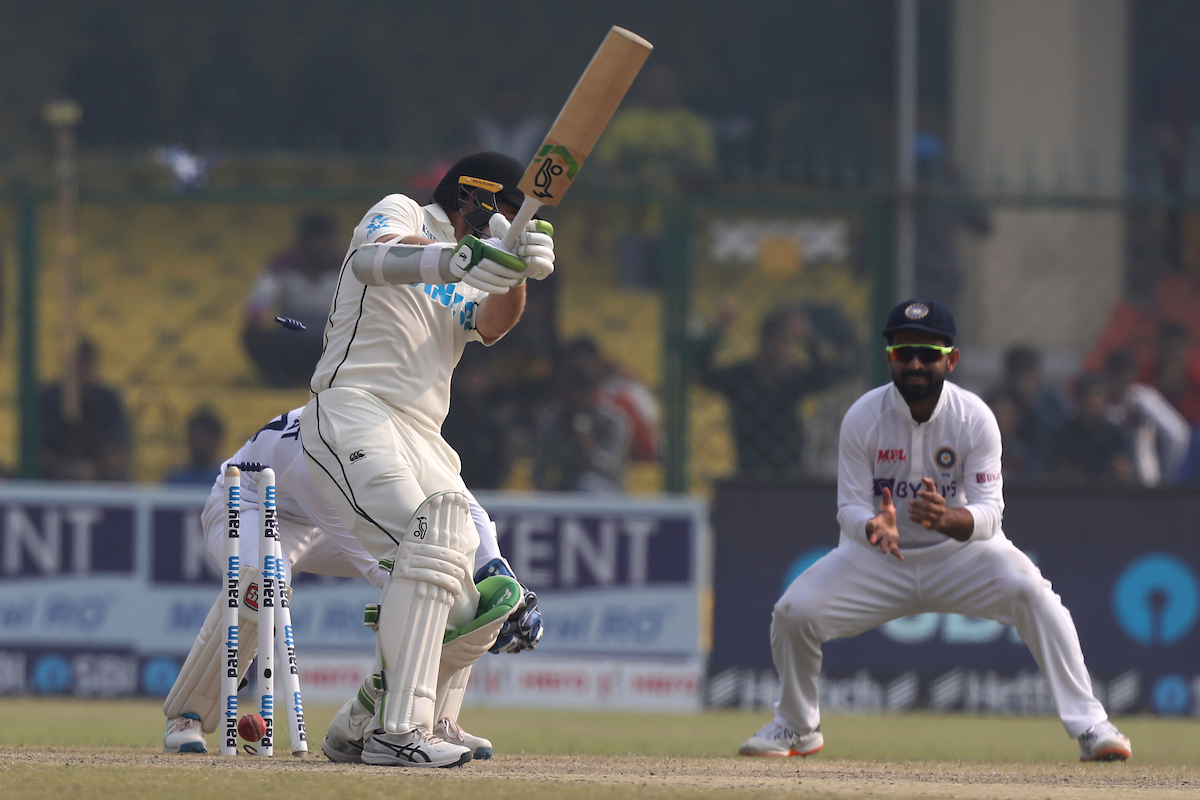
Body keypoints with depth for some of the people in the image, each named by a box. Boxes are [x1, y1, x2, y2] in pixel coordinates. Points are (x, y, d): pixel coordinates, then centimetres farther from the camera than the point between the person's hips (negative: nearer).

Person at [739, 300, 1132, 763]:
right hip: (878, 557, 1)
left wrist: (949, 519, -44)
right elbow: (850, 506, -13)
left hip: (961, 549, -1)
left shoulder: (974, 418, -16)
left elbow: (989, 510, -20)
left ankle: (1088, 725, -25)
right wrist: (874, 526, -39)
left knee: (1030, 591, -29)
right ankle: (797, 728, 10)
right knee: (795, 610, -20)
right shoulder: (863, 418, -14)